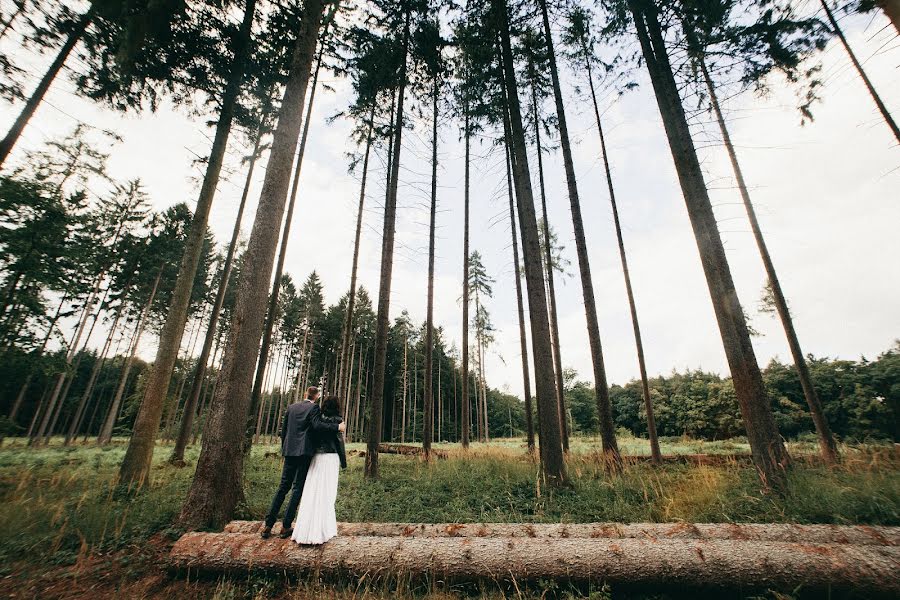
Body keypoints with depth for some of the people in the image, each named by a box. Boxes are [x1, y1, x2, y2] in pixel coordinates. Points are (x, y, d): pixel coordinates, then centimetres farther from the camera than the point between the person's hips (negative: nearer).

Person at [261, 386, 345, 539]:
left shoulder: (291, 407, 12)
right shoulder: (314, 407, -7)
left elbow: (283, 430, 15)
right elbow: (317, 425, -22)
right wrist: (337, 427, -17)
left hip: (290, 451, 6)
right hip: (305, 452, -6)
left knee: (283, 487, 14)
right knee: (298, 488, 4)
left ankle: (268, 525, 14)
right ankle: (286, 527, 7)